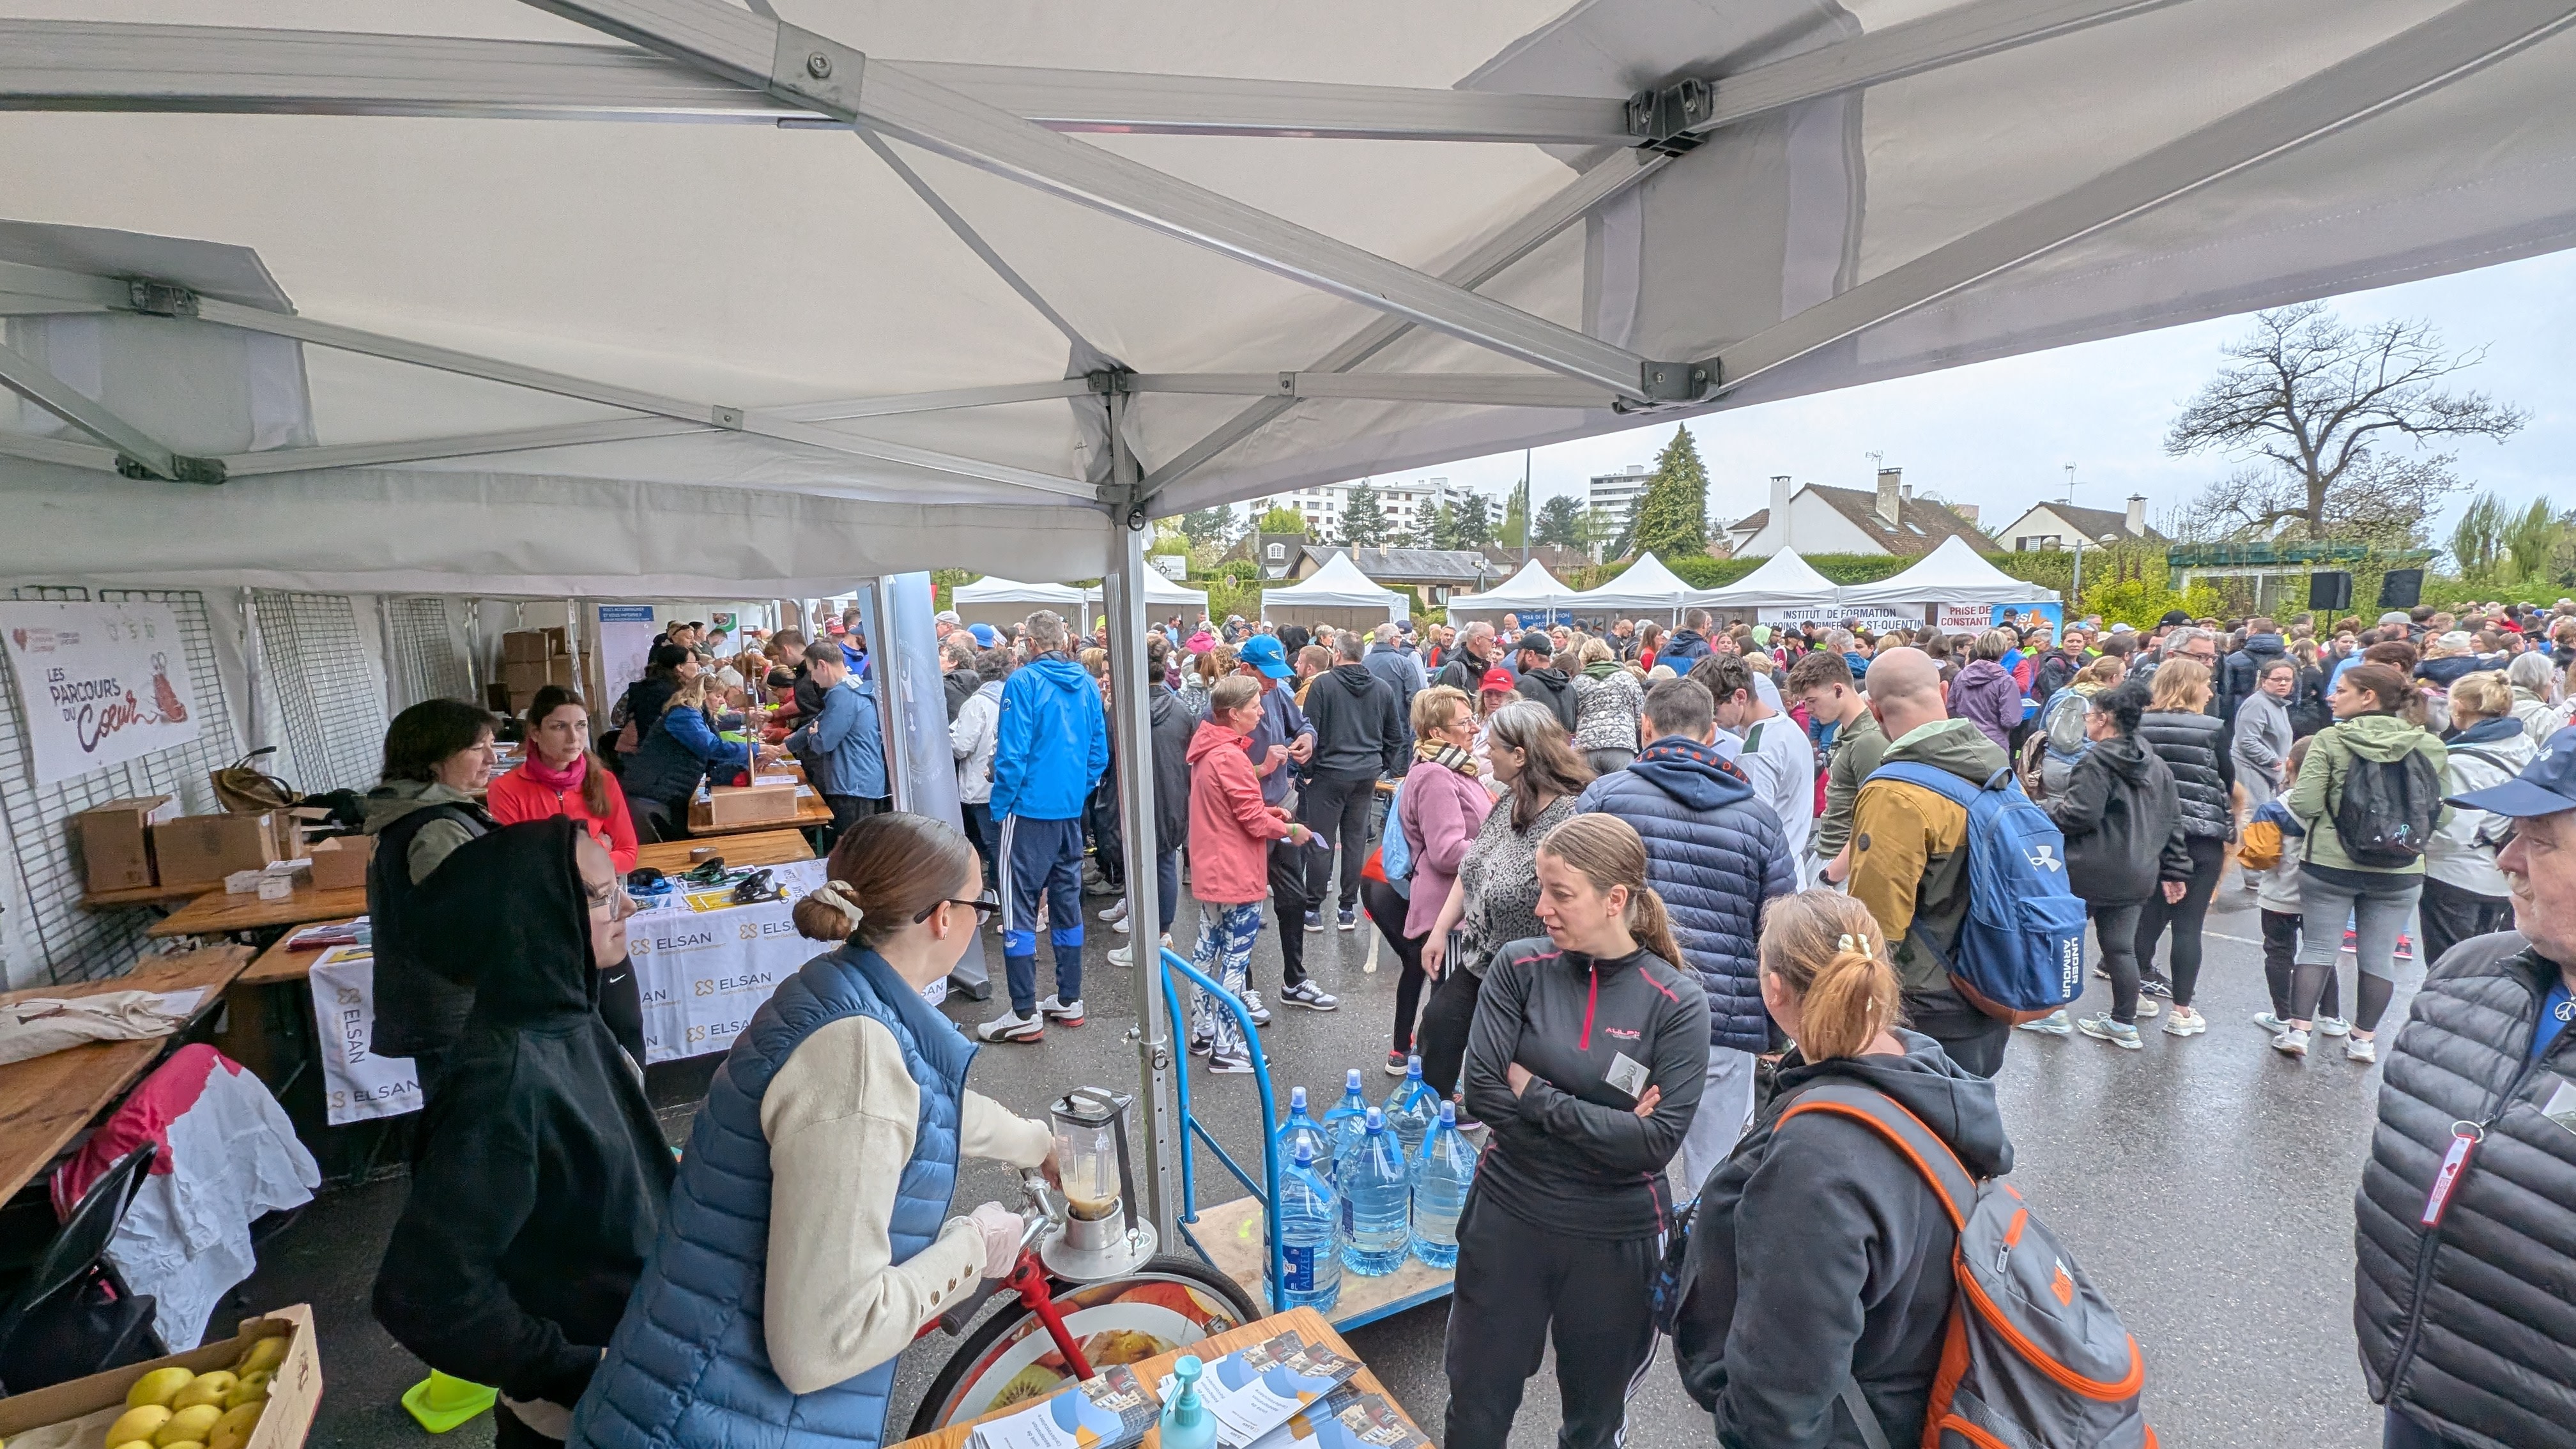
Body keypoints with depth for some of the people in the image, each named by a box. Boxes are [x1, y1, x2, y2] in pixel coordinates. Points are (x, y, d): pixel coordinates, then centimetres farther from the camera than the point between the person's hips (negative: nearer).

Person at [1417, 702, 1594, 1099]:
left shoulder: (1570, 819, -28)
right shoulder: (1508, 802, 1)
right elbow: (1470, 869, 10)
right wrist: (1440, 930, 9)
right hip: (1476, 960, 8)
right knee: (1439, 1026, 14)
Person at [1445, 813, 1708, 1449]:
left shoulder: (1676, 1003, -13)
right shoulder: (1519, 966, -10)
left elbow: (1656, 1144, -17)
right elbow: (1482, 1093, -14)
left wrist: (1534, 1095, -18)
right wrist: (1607, 1126, -16)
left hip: (1616, 1237, 0)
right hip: (1508, 1215, 1)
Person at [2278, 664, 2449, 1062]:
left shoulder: (2331, 740, -13)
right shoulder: (2429, 748, -2)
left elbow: (2305, 804, -16)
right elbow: (2441, 815, 2)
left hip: (2329, 864, -3)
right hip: (2400, 870, 3)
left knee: (2317, 947, 7)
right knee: (2379, 956, 12)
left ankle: (2299, 1029, 5)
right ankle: (2365, 1038, 21)